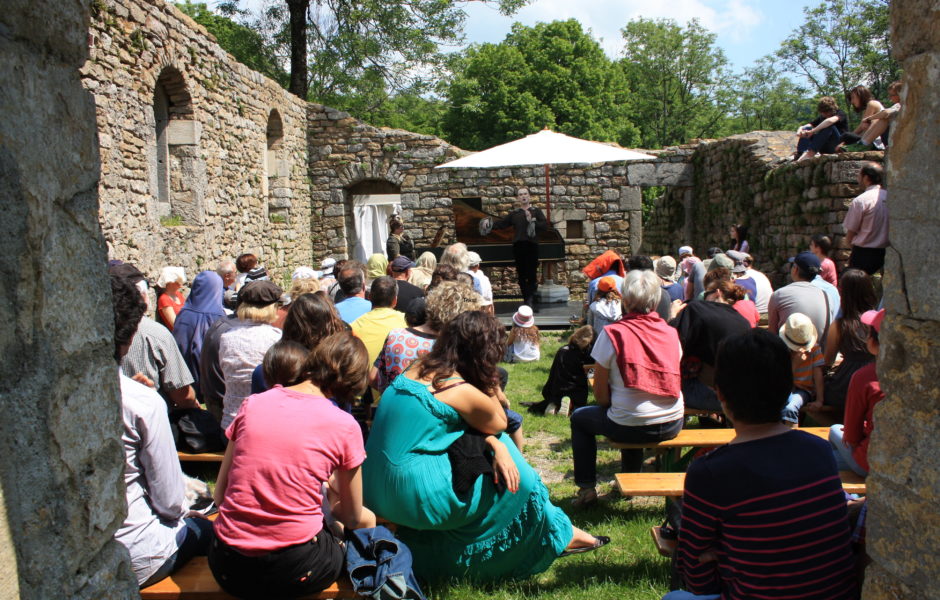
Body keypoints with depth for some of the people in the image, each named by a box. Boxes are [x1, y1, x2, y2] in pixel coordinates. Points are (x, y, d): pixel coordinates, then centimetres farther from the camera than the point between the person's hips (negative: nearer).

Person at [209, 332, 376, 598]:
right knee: (368, 520, 24)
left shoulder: (251, 405, 2)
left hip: (227, 566, 5)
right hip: (292, 571, -4)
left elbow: (220, 495, 7)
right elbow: (353, 518, 6)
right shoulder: (344, 426, -7)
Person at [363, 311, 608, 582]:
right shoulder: (464, 392, -17)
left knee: (500, 448, 15)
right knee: (517, 478, 6)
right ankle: (560, 535, 28)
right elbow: (499, 424, 4)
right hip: (413, 494, -8)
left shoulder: (420, 368, 6)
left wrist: (496, 446, -2)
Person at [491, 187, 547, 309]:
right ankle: (527, 299, 13)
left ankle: (530, 300, -5)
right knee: (521, 274, 4)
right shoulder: (515, 213, 14)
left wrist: (532, 222, -11)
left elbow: (545, 226, -1)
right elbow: (501, 223, 14)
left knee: (532, 274, -7)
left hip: (532, 245, -2)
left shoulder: (536, 211, 8)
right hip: (518, 245, 3)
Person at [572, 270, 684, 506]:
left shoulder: (612, 334, -12)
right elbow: (672, 381, 12)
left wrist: (610, 407, 15)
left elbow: (600, 392, -7)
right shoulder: (671, 333, 0)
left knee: (579, 417, 22)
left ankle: (586, 488, 22)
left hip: (632, 428, -5)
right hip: (673, 425, 5)